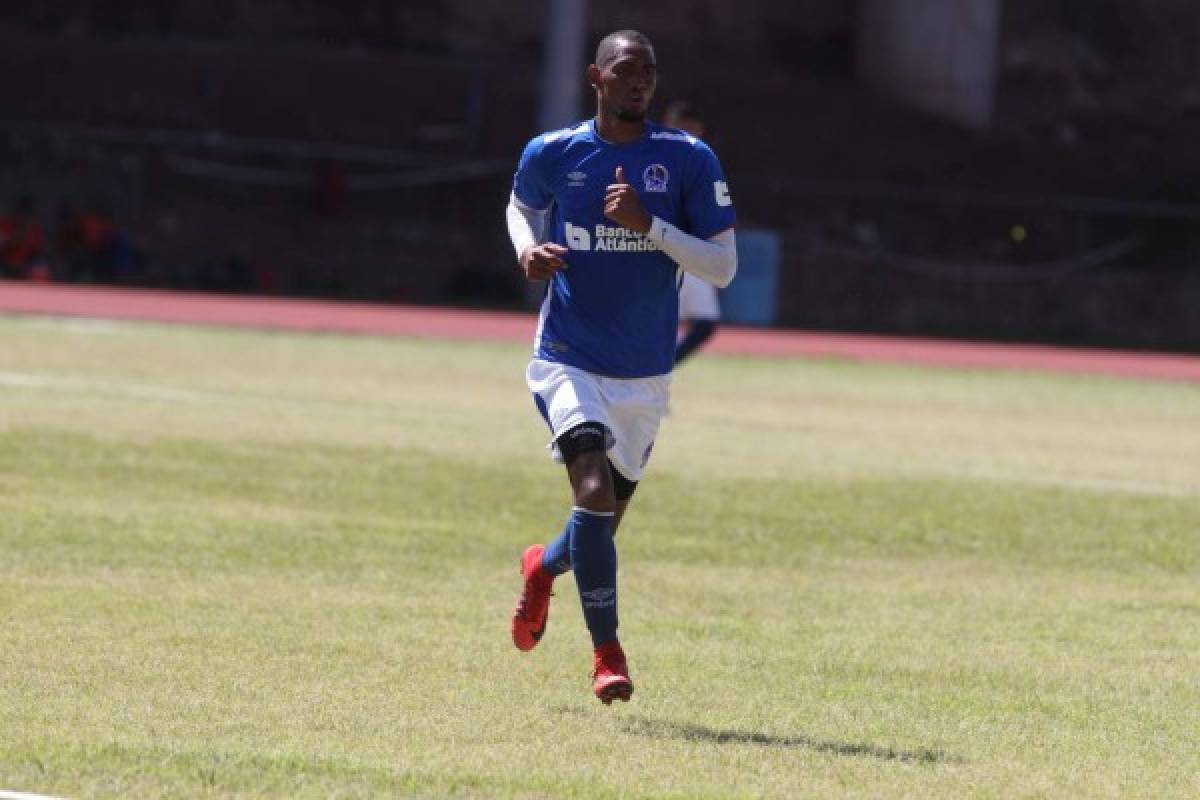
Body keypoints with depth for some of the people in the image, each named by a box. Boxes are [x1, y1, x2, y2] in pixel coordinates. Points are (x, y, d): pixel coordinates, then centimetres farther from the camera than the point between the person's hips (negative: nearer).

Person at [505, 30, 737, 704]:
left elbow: (723, 268, -7)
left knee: (604, 520, 14)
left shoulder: (690, 161, -6)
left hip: (646, 376, 2)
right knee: (594, 491, -24)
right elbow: (522, 208, 20)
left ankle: (543, 568, 50)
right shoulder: (550, 154, -3)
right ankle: (607, 650, -14)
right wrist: (528, 250, -4)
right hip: (568, 363, -2)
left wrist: (650, 225, -21)